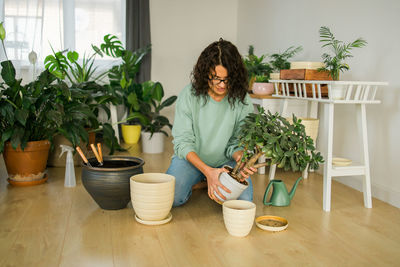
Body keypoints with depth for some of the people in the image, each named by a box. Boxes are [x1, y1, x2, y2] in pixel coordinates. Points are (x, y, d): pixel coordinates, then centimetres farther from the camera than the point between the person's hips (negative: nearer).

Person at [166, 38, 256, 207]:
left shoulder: (242, 101, -12)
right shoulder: (188, 96, -15)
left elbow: (236, 142, -5)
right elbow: (183, 142, -16)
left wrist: (241, 158, -30)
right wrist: (208, 171, -29)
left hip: (225, 161, 1)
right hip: (191, 158, -1)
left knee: (243, 199, -22)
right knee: (171, 198, -25)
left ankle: (217, 186, 12)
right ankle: (195, 184, 11)